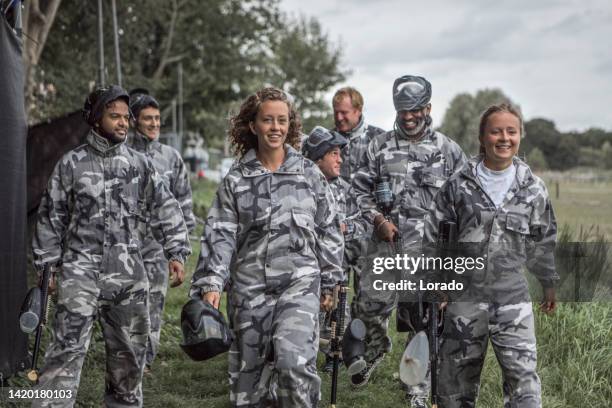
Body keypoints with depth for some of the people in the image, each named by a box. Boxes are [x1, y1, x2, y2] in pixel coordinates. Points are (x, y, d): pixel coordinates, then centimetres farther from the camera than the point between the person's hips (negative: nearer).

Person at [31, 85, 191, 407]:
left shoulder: (139, 164, 8)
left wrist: (176, 252, -1)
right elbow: (51, 218, 6)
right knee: (67, 349, -12)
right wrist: (46, 266, 5)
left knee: (128, 351, 12)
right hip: (80, 271, -3)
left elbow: (165, 210, 9)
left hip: (129, 275, 3)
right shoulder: (71, 164, 2)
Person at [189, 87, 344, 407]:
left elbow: (328, 231, 9)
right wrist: (211, 284, -11)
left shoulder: (309, 173, 4)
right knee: (247, 369, 8)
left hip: (300, 283, -1)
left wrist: (329, 282, 9)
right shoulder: (235, 179, 4)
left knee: (293, 360, -21)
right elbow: (220, 235, 0)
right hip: (249, 287, 2)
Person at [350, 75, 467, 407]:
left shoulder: (448, 150, 4)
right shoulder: (380, 146, 6)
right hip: (385, 244, 2)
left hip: (429, 250, -1)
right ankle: (376, 348, 40)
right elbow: (360, 189, 8)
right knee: (369, 305, 5)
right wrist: (378, 219, -6)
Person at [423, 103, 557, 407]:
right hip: (465, 293, 0)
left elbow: (543, 241, 13)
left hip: (512, 294, 0)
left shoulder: (533, 188, 3)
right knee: (457, 375, 10)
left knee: (523, 377, -9)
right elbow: (434, 236, 5)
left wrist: (549, 283, 18)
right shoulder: (459, 185, -2)